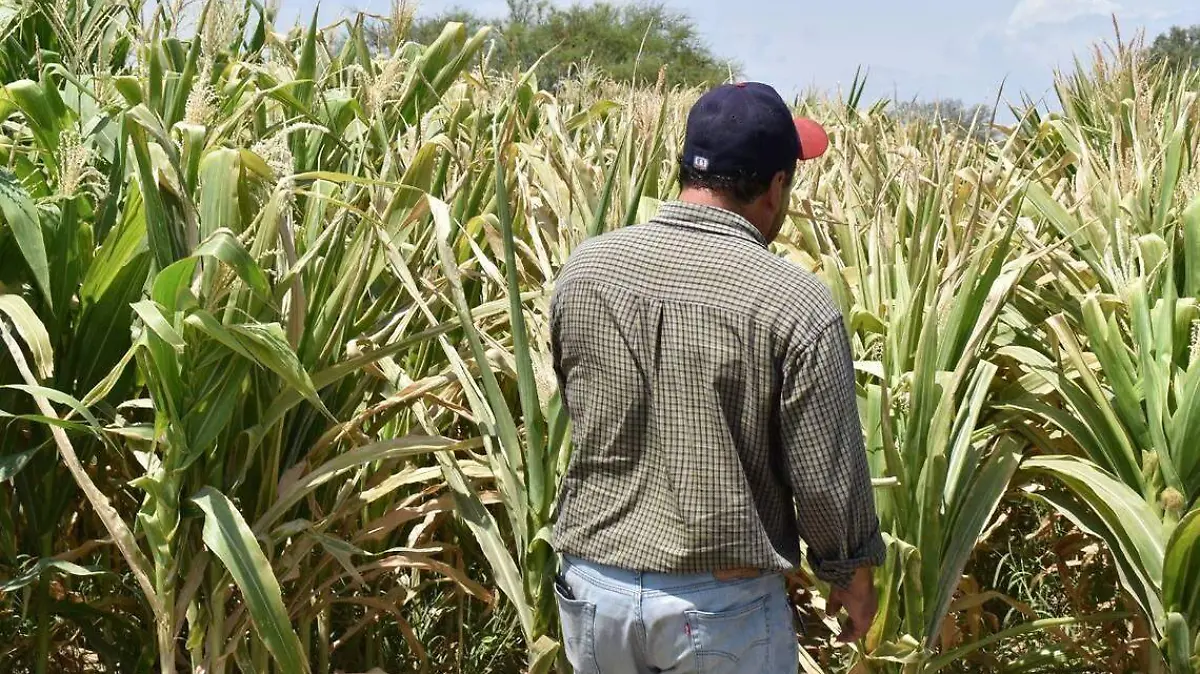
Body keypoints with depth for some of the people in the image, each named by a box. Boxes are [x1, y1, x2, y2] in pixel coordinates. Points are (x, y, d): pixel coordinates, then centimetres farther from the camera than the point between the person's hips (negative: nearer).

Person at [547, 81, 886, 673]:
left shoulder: (583, 269, -5)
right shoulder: (796, 305, -18)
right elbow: (828, 476, -11)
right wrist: (853, 573, 7)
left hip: (592, 585, 4)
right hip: (722, 603, -4)